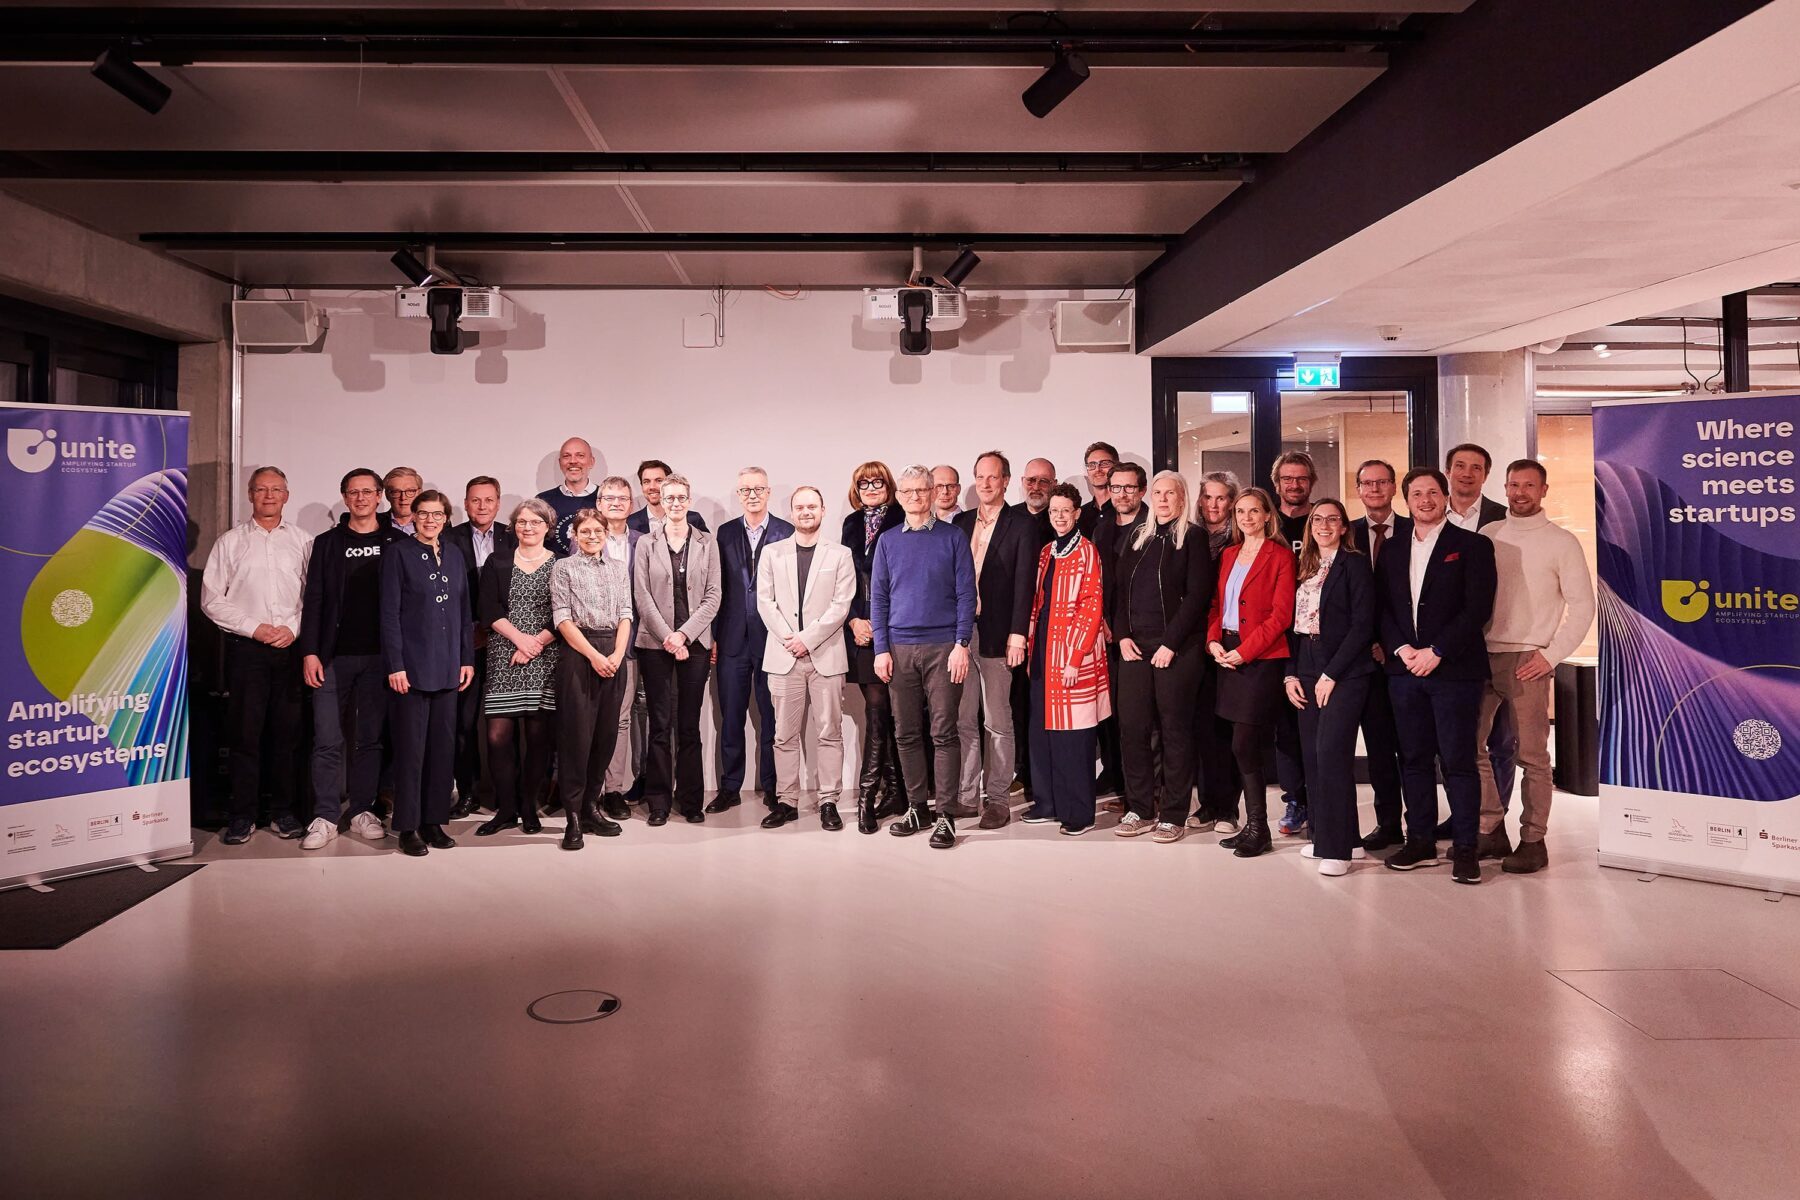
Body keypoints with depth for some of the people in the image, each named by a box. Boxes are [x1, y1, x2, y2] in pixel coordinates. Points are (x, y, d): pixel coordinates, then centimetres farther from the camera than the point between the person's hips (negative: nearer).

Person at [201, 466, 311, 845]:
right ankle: (242, 815, 7)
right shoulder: (230, 541, 6)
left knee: (287, 731, 4)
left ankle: (283, 811, 13)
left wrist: (293, 628, -9)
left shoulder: (302, 541, 8)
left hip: (292, 647, 1)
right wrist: (255, 628, -6)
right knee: (245, 732, 0)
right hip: (246, 647, -1)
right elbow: (211, 598, 3)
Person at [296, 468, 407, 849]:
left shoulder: (397, 542, 7)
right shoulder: (326, 543, 9)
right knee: (327, 740, -3)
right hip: (333, 656, 0)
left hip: (379, 656, 0)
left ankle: (363, 811, 15)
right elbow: (314, 599, 6)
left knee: (370, 738, 6)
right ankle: (325, 817, 4)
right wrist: (309, 651, -3)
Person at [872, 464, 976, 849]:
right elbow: (878, 598, 10)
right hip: (900, 648, 3)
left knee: (943, 733, -3)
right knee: (907, 733, 7)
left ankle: (945, 815, 2)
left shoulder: (953, 538, 3)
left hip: (943, 647, -3)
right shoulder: (888, 542, 11)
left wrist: (961, 644, -9)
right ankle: (917, 807, 18)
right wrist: (881, 649, 1)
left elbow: (966, 594, 0)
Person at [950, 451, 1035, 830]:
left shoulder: (1020, 525, -1)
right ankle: (965, 796, 16)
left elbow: (1024, 583, -6)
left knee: (997, 723, 3)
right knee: (963, 720, 8)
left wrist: (1017, 634, -12)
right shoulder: (960, 522, 13)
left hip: (996, 635, -4)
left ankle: (998, 800, 11)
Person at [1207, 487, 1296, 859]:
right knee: (1246, 747, 9)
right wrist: (1214, 641, -1)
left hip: (1261, 658, -6)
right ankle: (1253, 825, 16)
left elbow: (1281, 615, -11)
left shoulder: (1280, 556, -5)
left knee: (1244, 745, -9)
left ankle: (1257, 827, 3)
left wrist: (1244, 651, -15)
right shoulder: (1228, 555, 15)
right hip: (1228, 656, 6)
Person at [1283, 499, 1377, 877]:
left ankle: (1338, 848, -5)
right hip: (1306, 672, 6)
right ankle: (1325, 836, 17)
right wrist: (1291, 674, 4)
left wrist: (1331, 674, -13)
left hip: (1343, 673, -6)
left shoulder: (1355, 564, -4)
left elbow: (1362, 625, -10)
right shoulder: (1304, 568, 15)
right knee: (1313, 756, 6)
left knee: (1331, 753, -12)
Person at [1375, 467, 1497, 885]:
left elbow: (1478, 608, -8)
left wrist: (1436, 652, -13)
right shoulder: (1393, 552, 15)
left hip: (1454, 669, -5)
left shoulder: (1472, 546, 0)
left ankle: (1465, 848, 5)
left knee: (1458, 761, -3)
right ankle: (1420, 841, 17)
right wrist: (1400, 649, -6)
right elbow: (1382, 609, 11)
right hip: (1404, 670, 5)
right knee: (1414, 759, 8)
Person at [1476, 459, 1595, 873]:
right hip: (1482, 654, 4)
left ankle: (1533, 841, 8)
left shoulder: (1561, 542, 0)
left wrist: (1551, 655, -9)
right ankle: (1491, 830, 16)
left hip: (1527, 660, -4)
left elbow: (1583, 608, -1)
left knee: (1532, 755, -1)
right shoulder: (1487, 534, 11)